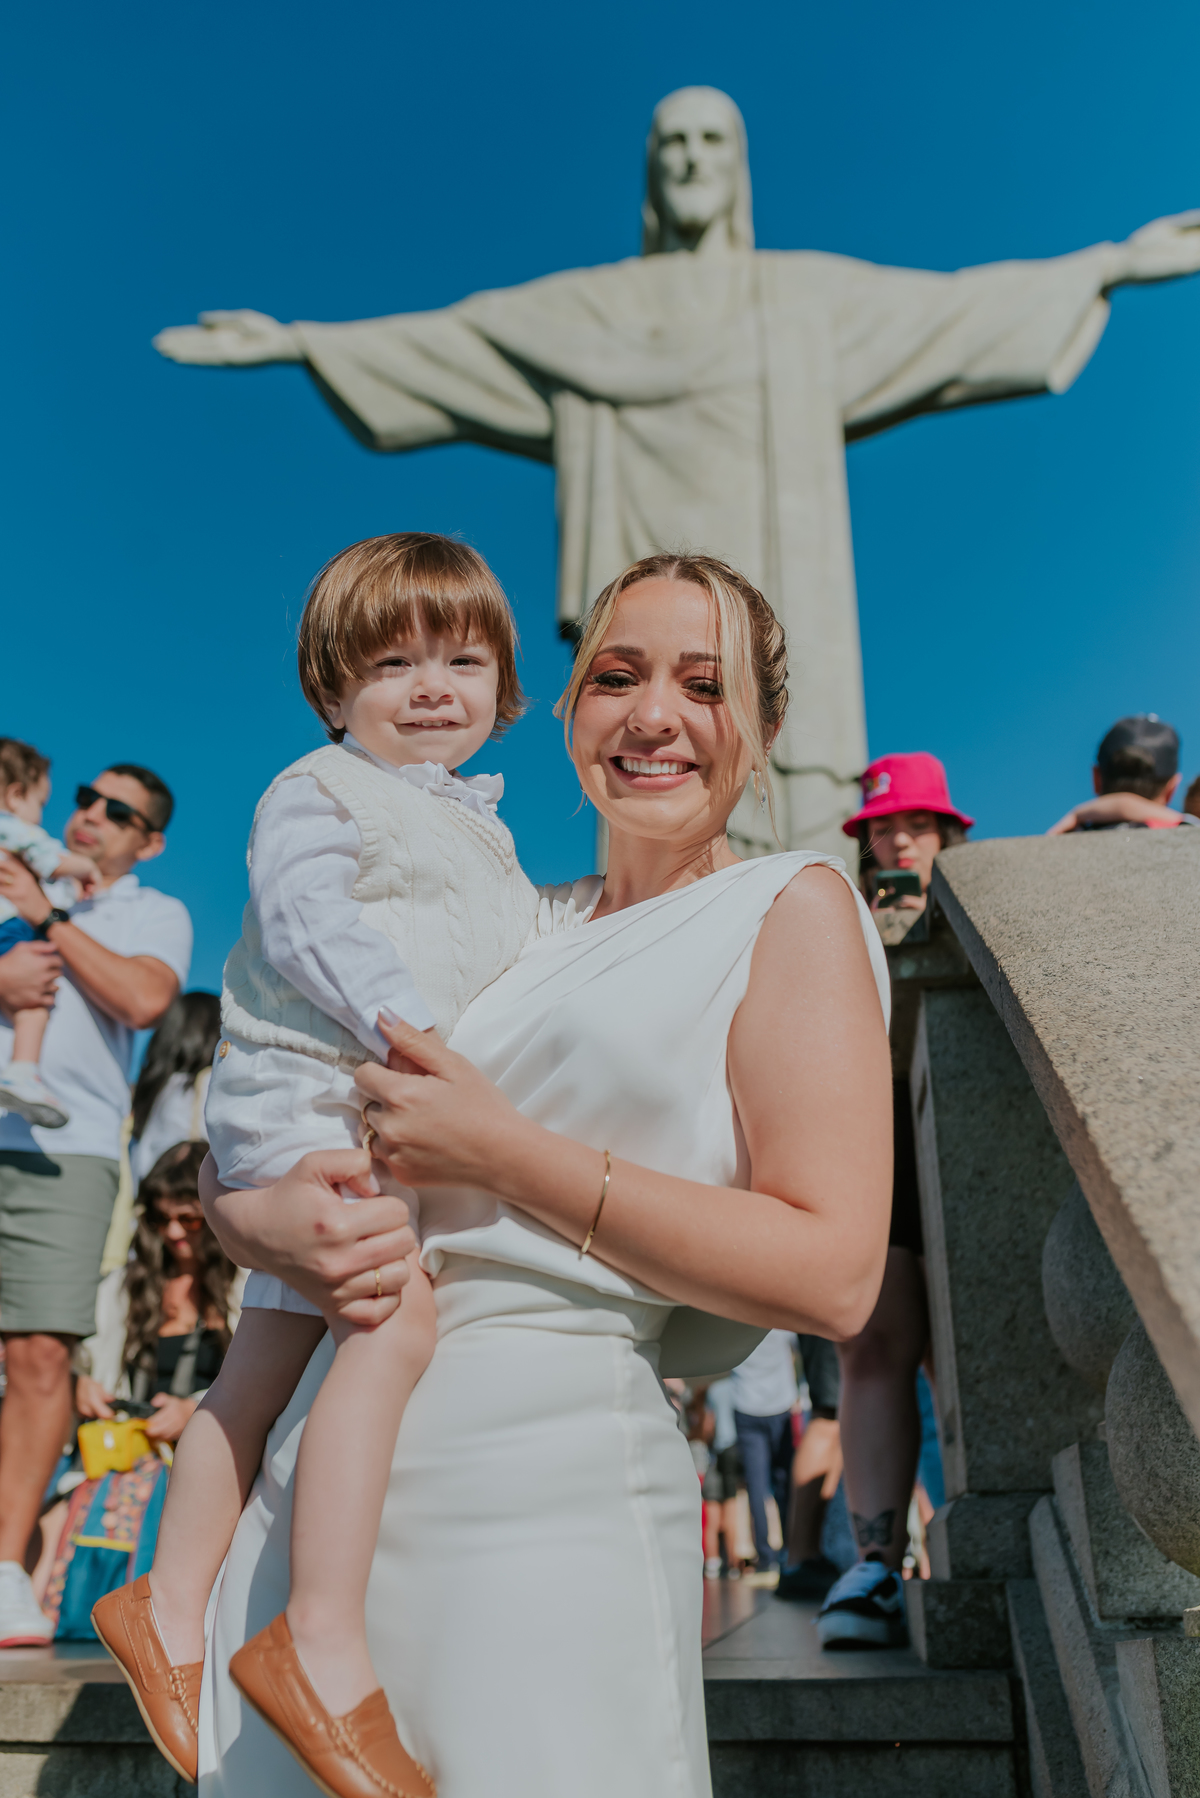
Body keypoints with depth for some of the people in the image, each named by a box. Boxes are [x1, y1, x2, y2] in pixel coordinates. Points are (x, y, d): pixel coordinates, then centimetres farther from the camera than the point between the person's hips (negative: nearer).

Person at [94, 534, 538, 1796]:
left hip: (399, 1114, 9)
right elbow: (305, 914, -22)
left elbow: (510, 961, 27)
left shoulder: (478, 827, 21)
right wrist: (404, 1020, -33)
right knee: (394, 1319, -26)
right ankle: (323, 1642, -17)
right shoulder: (320, 790, -6)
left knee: (268, 1364, 15)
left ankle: (169, 1601, 29)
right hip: (301, 1089, -9)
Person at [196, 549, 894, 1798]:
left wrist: (504, 1153, -14)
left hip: (544, 1476, -5)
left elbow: (833, 1276, -12)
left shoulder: (793, 910, -1)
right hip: (318, 1468, 6)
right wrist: (268, 1222, -9)